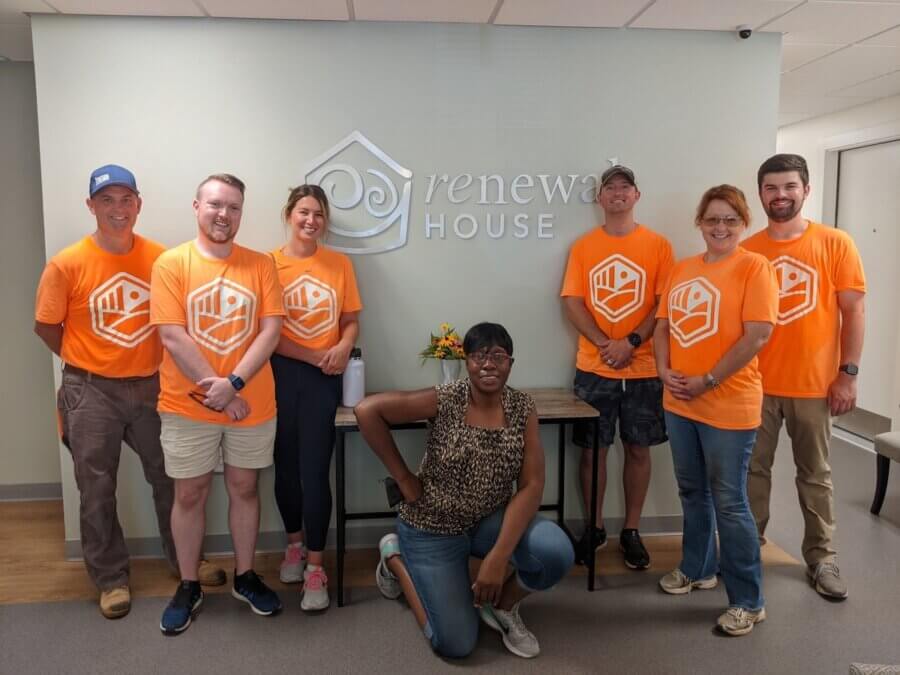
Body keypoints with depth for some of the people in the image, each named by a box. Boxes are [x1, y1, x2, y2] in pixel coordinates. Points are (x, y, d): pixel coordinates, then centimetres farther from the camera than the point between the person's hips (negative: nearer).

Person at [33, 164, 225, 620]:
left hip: (152, 386, 2)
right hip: (91, 391, -2)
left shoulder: (160, 258, -5)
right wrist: (87, 363, 4)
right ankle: (111, 578, 27)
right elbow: (46, 326, 0)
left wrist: (152, 363, 4)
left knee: (171, 478, 13)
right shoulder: (67, 264, -11)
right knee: (97, 491, 10)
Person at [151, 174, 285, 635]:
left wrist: (234, 383, -18)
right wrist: (215, 391, -15)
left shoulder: (260, 265, 0)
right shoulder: (171, 264, -5)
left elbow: (271, 332, -7)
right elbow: (173, 338, -12)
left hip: (253, 405, 1)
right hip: (187, 407, -1)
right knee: (189, 494, 11)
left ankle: (245, 576, 33)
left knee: (244, 489, 15)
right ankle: (188, 586, 30)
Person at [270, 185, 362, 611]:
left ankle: (316, 568, 8)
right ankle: (295, 544, 35)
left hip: (324, 378, 0)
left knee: (315, 470, -3)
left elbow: (352, 321, 7)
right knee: (286, 466, 13)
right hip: (281, 374, 0)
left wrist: (342, 348, -13)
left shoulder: (340, 264, 4)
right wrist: (314, 355, -13)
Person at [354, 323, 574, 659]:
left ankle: (502, 605, 8)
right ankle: (395, 554, 22)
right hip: (433, 528, -3)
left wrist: (498, 557, -24)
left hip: (492, 520, 3)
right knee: (456, 644, -2)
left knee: (557, 551, -25)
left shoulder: (522, 408, -9)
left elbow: (531, 485, -14)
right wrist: (403, 478, -16)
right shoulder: (444, 400, -19)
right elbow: (366, 410, -21)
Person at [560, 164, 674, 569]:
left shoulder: (657, 245, 2)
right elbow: (572, 303, -1)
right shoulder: (583, 247, 5)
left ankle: (631, 531, 23)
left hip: (643, 369, 0)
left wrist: (631, 342, -16)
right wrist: (604, 344, -14)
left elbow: (665, 304, -3)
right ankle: (594, 529, 22)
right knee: (592, 450, 6)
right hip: (593, 369, 1)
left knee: (638, 450, 8)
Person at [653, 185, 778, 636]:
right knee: (692, 493, 18)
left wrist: (706, 382, -17)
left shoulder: (754, 267, -9)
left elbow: (757, 336, -17)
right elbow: (663, 325, 12)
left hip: (728, 406, -6)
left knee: (729, 503, 0)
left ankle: (748, 601, 16)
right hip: (678, 404, 6)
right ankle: (697, 568, 37)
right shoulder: (682, 269, 10)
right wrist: (665, 371, -5)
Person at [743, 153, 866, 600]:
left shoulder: (836, 244, -2)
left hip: (814, 385, -1)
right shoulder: (746, 252, 1)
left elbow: (853, 311, -1)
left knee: (815, 475, 13)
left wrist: (848, 373, -6)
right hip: (756, 384, 1)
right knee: (753, 471, 10)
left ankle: (821, 559, 27)